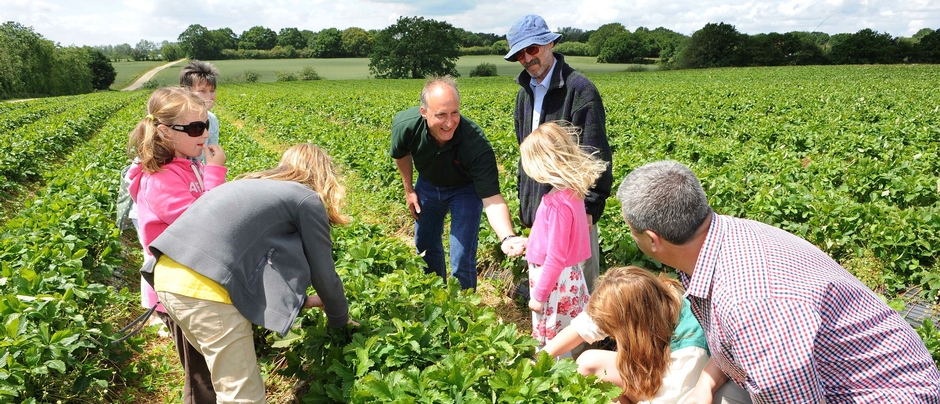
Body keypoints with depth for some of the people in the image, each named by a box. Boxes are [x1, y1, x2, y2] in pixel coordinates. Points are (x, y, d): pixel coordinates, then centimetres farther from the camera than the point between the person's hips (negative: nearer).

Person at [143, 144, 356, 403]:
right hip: (205, 288, -8)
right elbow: (323, 275, 12)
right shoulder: (308, 200, 7)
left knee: (226, 379, 26)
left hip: (168, 276, 9)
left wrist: (300, 300, 42)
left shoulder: (256, 187, 28)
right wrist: (339, 319, 29)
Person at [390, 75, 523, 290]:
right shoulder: (405, 125, -31)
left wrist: (507, 237, -56)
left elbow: (492, 199, -41)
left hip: (465, 189, -3)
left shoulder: (477, 144, -41)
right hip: (428, 184, 4)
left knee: (462, 260, -8)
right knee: (425, 246, 19)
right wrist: (409, 189, 3)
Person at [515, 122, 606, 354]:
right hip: (568, 276, 9)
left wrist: (539, 295, -14)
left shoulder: (559, 202, -27)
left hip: (554, 281, -8)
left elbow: (556, 257, -23)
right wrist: (529, 243, 22)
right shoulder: (573, 191, -1)